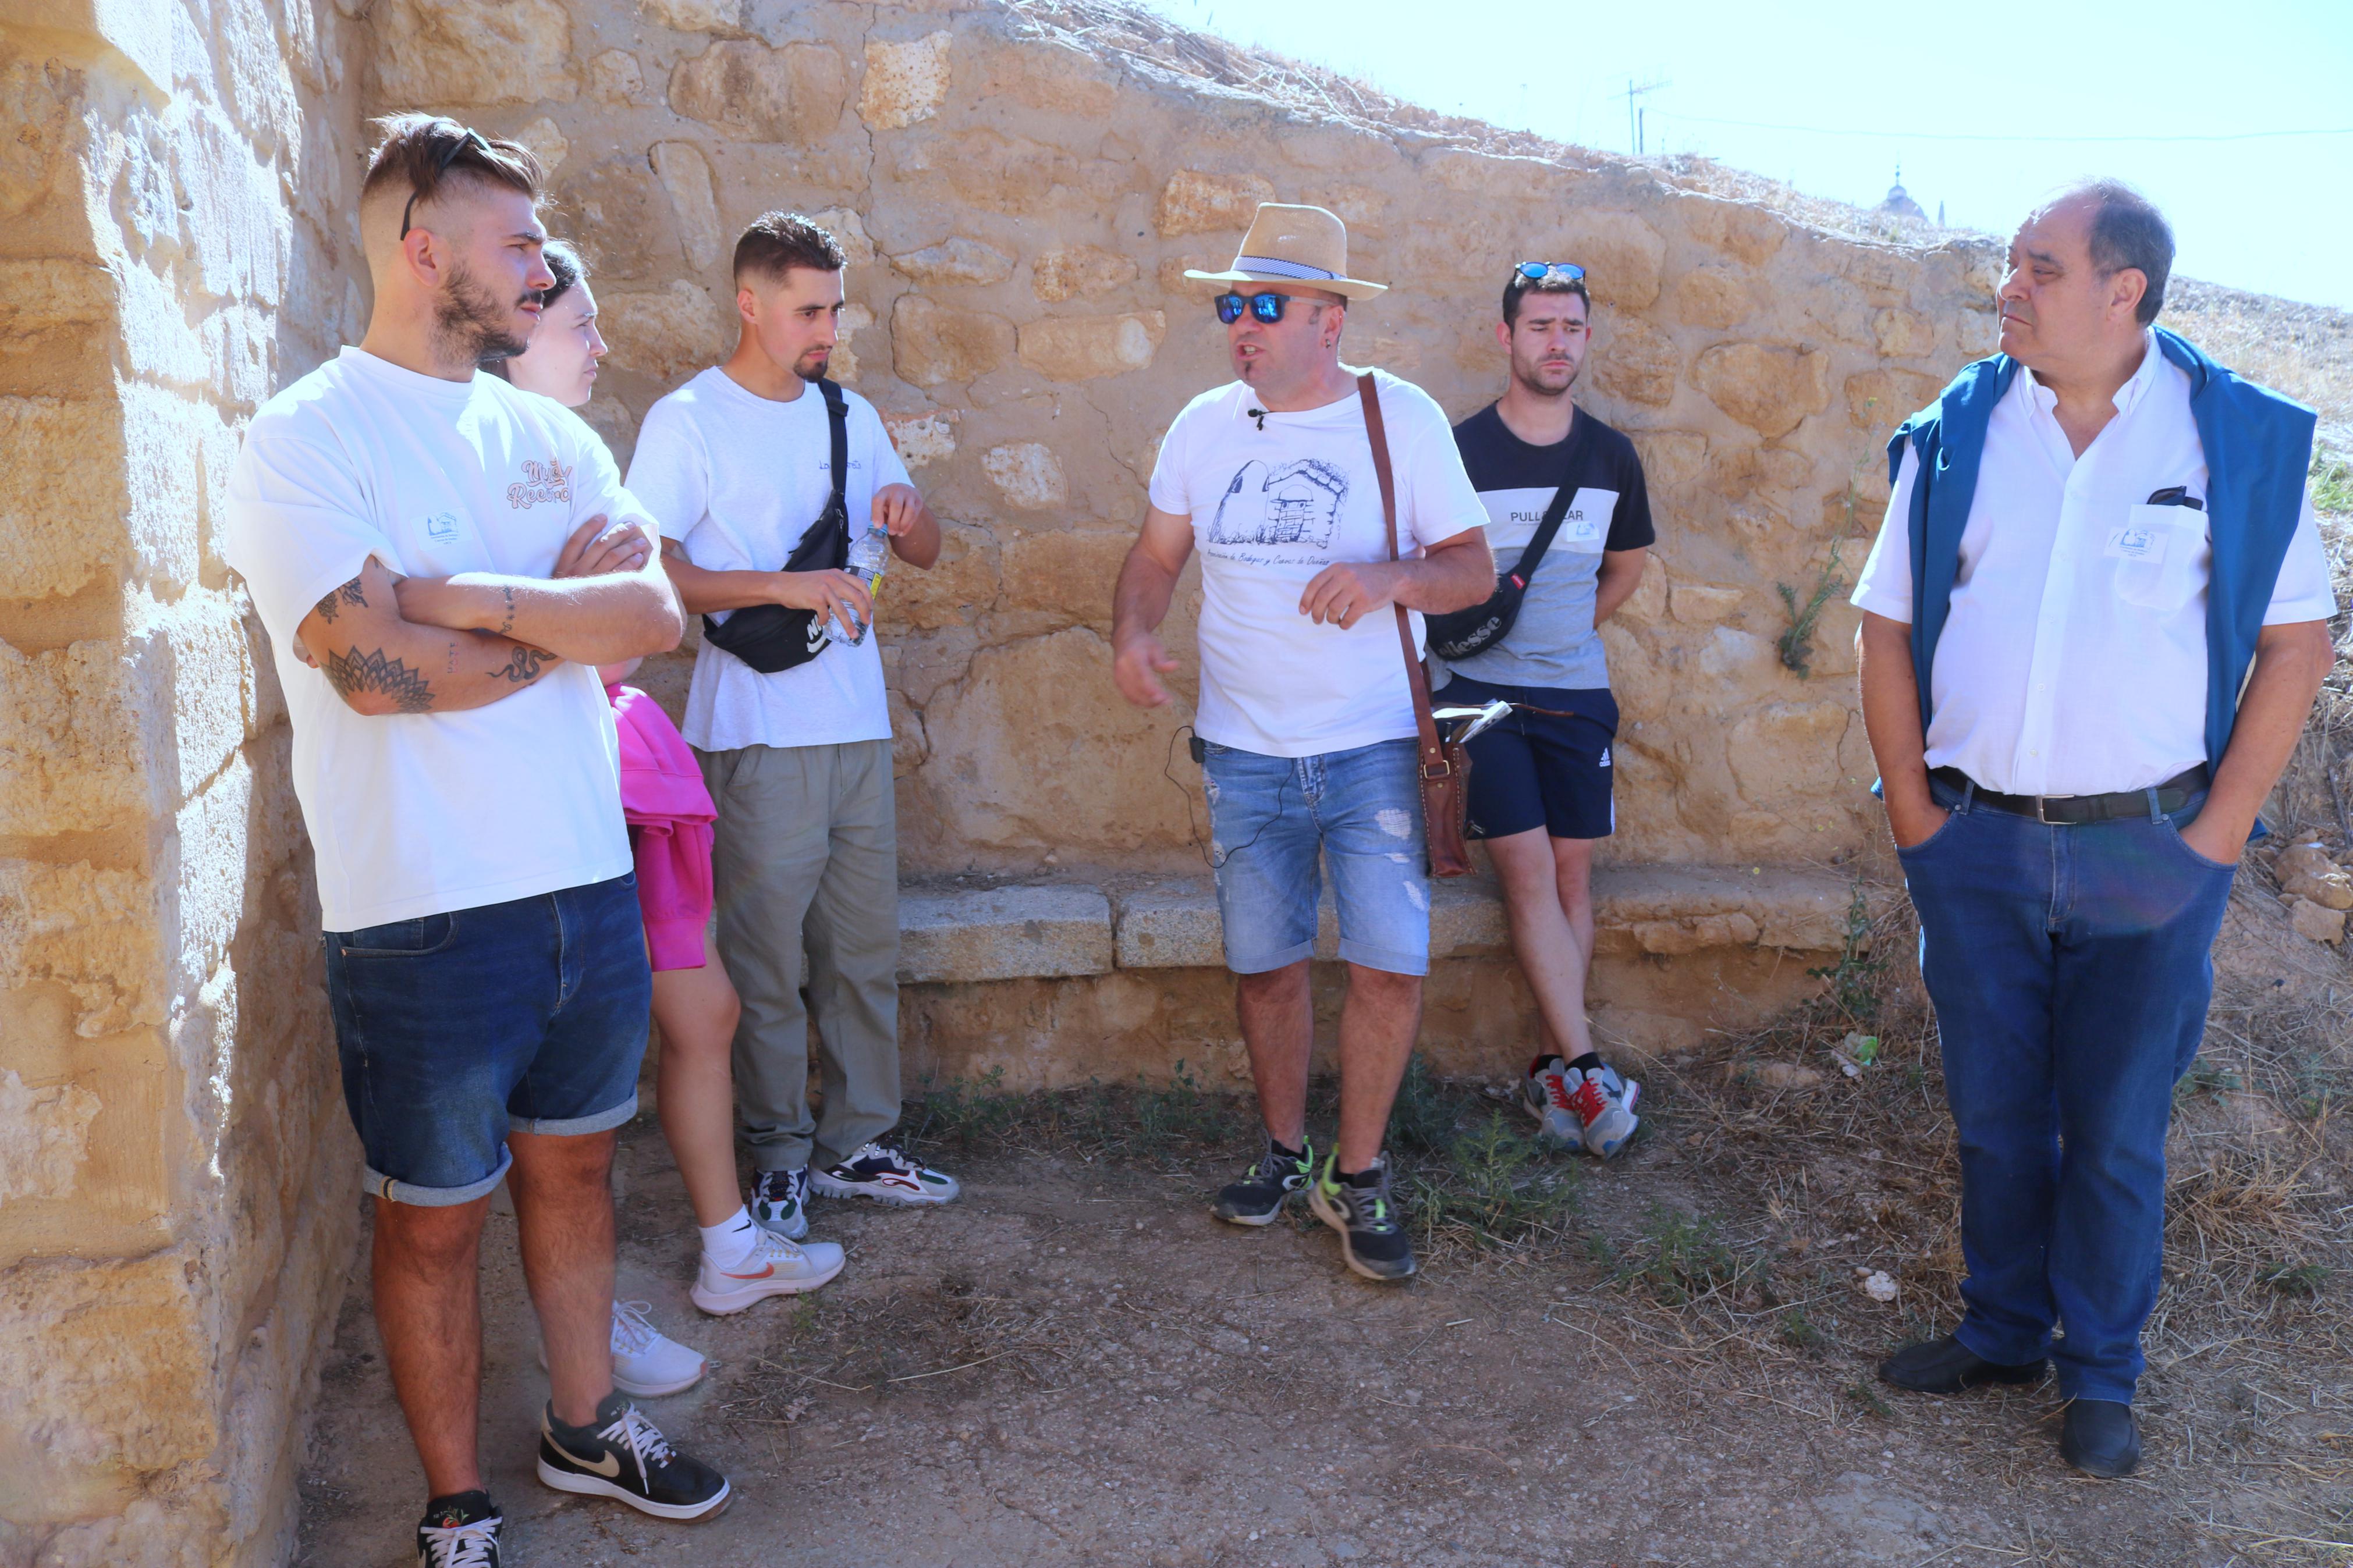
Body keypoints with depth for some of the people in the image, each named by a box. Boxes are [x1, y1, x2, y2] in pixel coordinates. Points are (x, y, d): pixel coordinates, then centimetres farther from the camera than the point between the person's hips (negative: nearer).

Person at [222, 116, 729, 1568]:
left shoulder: (551, 434, 8)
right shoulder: (307, 441, -11)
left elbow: (658, 615, -5)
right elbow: (382, 671, -22)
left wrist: (476, 597, -19)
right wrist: (573, 615, -8)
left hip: (590, 884, 6)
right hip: (424, 916, -6)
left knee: (572, 1165, 19)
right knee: (437, 1218, 9)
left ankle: (587, 1427, 39)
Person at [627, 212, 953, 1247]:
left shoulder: (851, 416, 14)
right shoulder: (687, 422, -4)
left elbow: (925, 556, 17)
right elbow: (652, 572, -12)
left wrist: (907, 511, -6)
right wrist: (785, 586, -22)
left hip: (859, 730, 6)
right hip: (756, 740, -6)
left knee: (865, 952, 11)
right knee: (765, 960, 2)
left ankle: (860, 1143, 23)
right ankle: (779, 1159, 17)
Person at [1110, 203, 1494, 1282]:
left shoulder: (1402, 417, -4)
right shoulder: (1204, 425, 4)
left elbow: (1472, 569, -4)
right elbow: (1157, 554, 12)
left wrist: (1387, 577, -24)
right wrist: (1133, 630, -9)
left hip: (1374, 752, -2)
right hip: (1244, 755, 3)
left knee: (1391, 967, -7)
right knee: (1264, 968, 10)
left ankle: (1356, 1174, 13)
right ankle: (1284, 1150, 31)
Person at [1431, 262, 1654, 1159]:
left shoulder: (1611, 457, 7)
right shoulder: (1459, 450, -5)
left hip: (1577, 690, 4)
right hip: (1480, 689, -4)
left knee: (1572, 873, 3)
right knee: (1528, 871, -10)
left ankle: (1552, 1070, 11)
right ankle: (1585, 1067, -6)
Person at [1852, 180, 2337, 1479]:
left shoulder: (2239, 439, -4)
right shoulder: (1955, 435, 1)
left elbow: (2297, 640, 1)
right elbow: (1886, 627, 5)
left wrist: (2221, 827, -5)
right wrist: (1913, 809, 0)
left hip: (2148, 849, -2)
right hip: (1975, 843, 2)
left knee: (2117, 1129, 8)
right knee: (1994, 1114, 13)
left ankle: (2101, 1375, 26)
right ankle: (2002, 1333, 33)